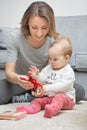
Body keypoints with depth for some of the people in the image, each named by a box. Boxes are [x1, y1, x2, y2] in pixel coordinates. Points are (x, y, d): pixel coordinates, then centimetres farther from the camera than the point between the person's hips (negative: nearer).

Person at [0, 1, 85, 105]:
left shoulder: (55, 39, -18)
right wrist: (18, 79, -50)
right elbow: (9, 72, -24)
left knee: (79, 91, -23)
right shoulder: (14, 37, -21)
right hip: (22, 82, -2)